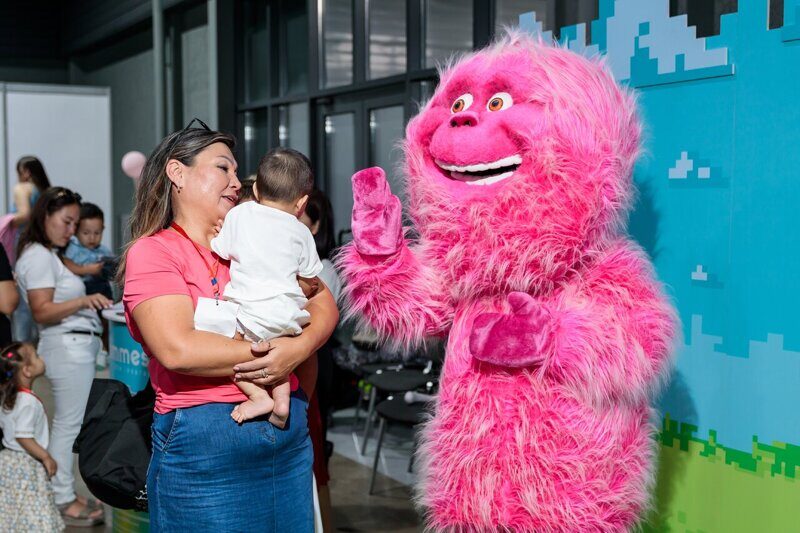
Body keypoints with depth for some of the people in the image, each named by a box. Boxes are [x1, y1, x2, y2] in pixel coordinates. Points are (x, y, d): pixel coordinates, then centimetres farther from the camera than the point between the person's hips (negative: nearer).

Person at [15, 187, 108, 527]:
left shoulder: (49, 255, 20)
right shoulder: (39, 256, -10)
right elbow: (41, 311, -18)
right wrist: (83, 301, -29)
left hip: (76, 347, 10)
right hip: (69, 347, -10)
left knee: (66, 423, 10)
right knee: (68, 424, -5)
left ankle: (63, 494, 15)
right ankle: (63, 501, 1)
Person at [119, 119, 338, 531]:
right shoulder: (152, 251, -4)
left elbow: (323, 303, 7)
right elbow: (177, 350, -18)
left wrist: (298, 348, -13)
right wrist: (270, 351, -12)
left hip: (289, 437, 6)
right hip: (203, 446, -5)